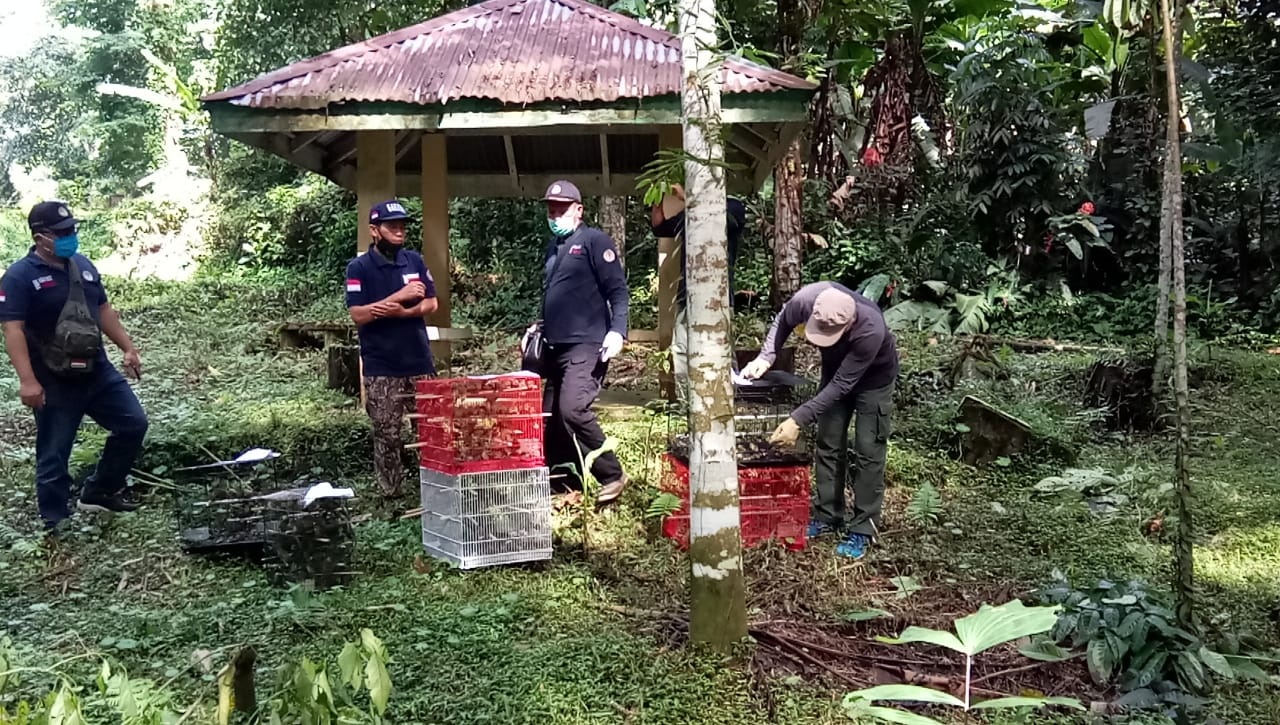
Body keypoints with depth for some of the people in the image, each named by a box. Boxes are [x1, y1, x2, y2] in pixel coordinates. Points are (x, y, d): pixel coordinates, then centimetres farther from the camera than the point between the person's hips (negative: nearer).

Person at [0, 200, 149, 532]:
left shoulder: (83, 265, 8)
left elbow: (104, 310, 17)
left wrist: (128, 348, 14)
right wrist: (28, 380, -27)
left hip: (98, 371, 7)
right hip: (55, 383, -7)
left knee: (134, 424, 10)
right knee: (54, 454, 2)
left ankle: (98, 492, 25)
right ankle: (56, 524, 15)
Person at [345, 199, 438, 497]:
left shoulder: (415, 260, 6)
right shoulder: (359, 268, -5)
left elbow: (431, 304, 6)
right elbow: (357, 315, -13)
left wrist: (403, 312, -13)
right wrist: (399, 295, -18)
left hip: (420, 361, 3)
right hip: (381, 367, -3)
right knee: (387, 434, 3)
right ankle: (390, 492, 13)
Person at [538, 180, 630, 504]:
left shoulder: (594, 240, -4)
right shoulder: (553, 247, 19)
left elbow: (618, 289, -11)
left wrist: (617, 331, -22)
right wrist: (539, 328, 22)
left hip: (586, 345, -9)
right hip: (556, 346, 9)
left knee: (573, 409, -23)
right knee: (551, 417, 6)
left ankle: (612, 475, -9)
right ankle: (568, 484, 15)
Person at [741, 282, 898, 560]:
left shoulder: (871, 330, -44)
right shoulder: (808, 298, -33)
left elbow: (841, 385, -36)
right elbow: (783, 321, -8)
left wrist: (798, 419, -38)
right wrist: (766, 357, -21)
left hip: (873, 376, -5)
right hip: (836, 368, 5)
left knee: (867, 451, -5)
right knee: (828, 445, 8)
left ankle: (863, 529, 4)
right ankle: (828, 516, 21)